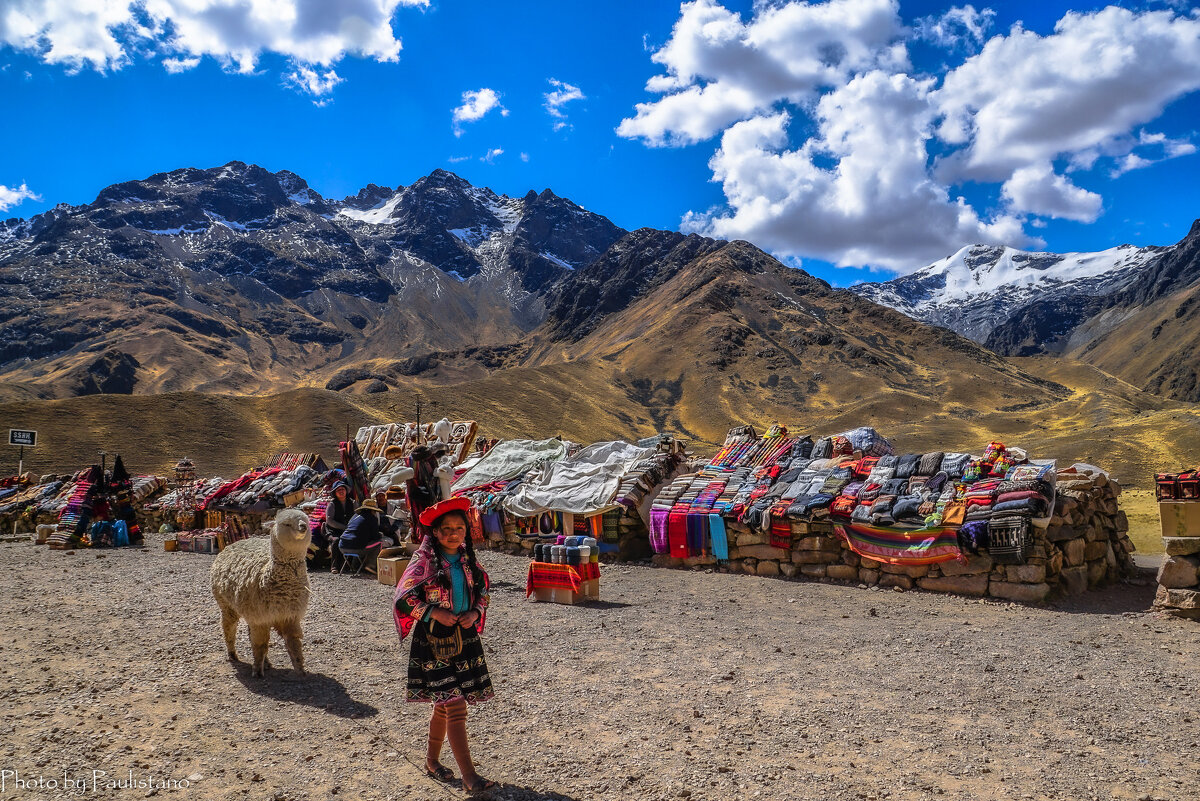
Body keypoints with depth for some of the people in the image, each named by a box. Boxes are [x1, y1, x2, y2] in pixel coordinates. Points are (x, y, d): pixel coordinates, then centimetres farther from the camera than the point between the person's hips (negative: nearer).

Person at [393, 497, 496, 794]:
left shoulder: (468, 560, 5)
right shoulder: (424, 560, -10)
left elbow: (483, 593, 13)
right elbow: (404, 597, -10)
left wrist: (475, 613, -5)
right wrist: (435, 612, -19)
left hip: (465, 637, 6)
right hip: (434, 641, -5)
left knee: (445, 705, 17)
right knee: (455, 705, -10)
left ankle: (432, 760, 36)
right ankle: (469, 776, -6)